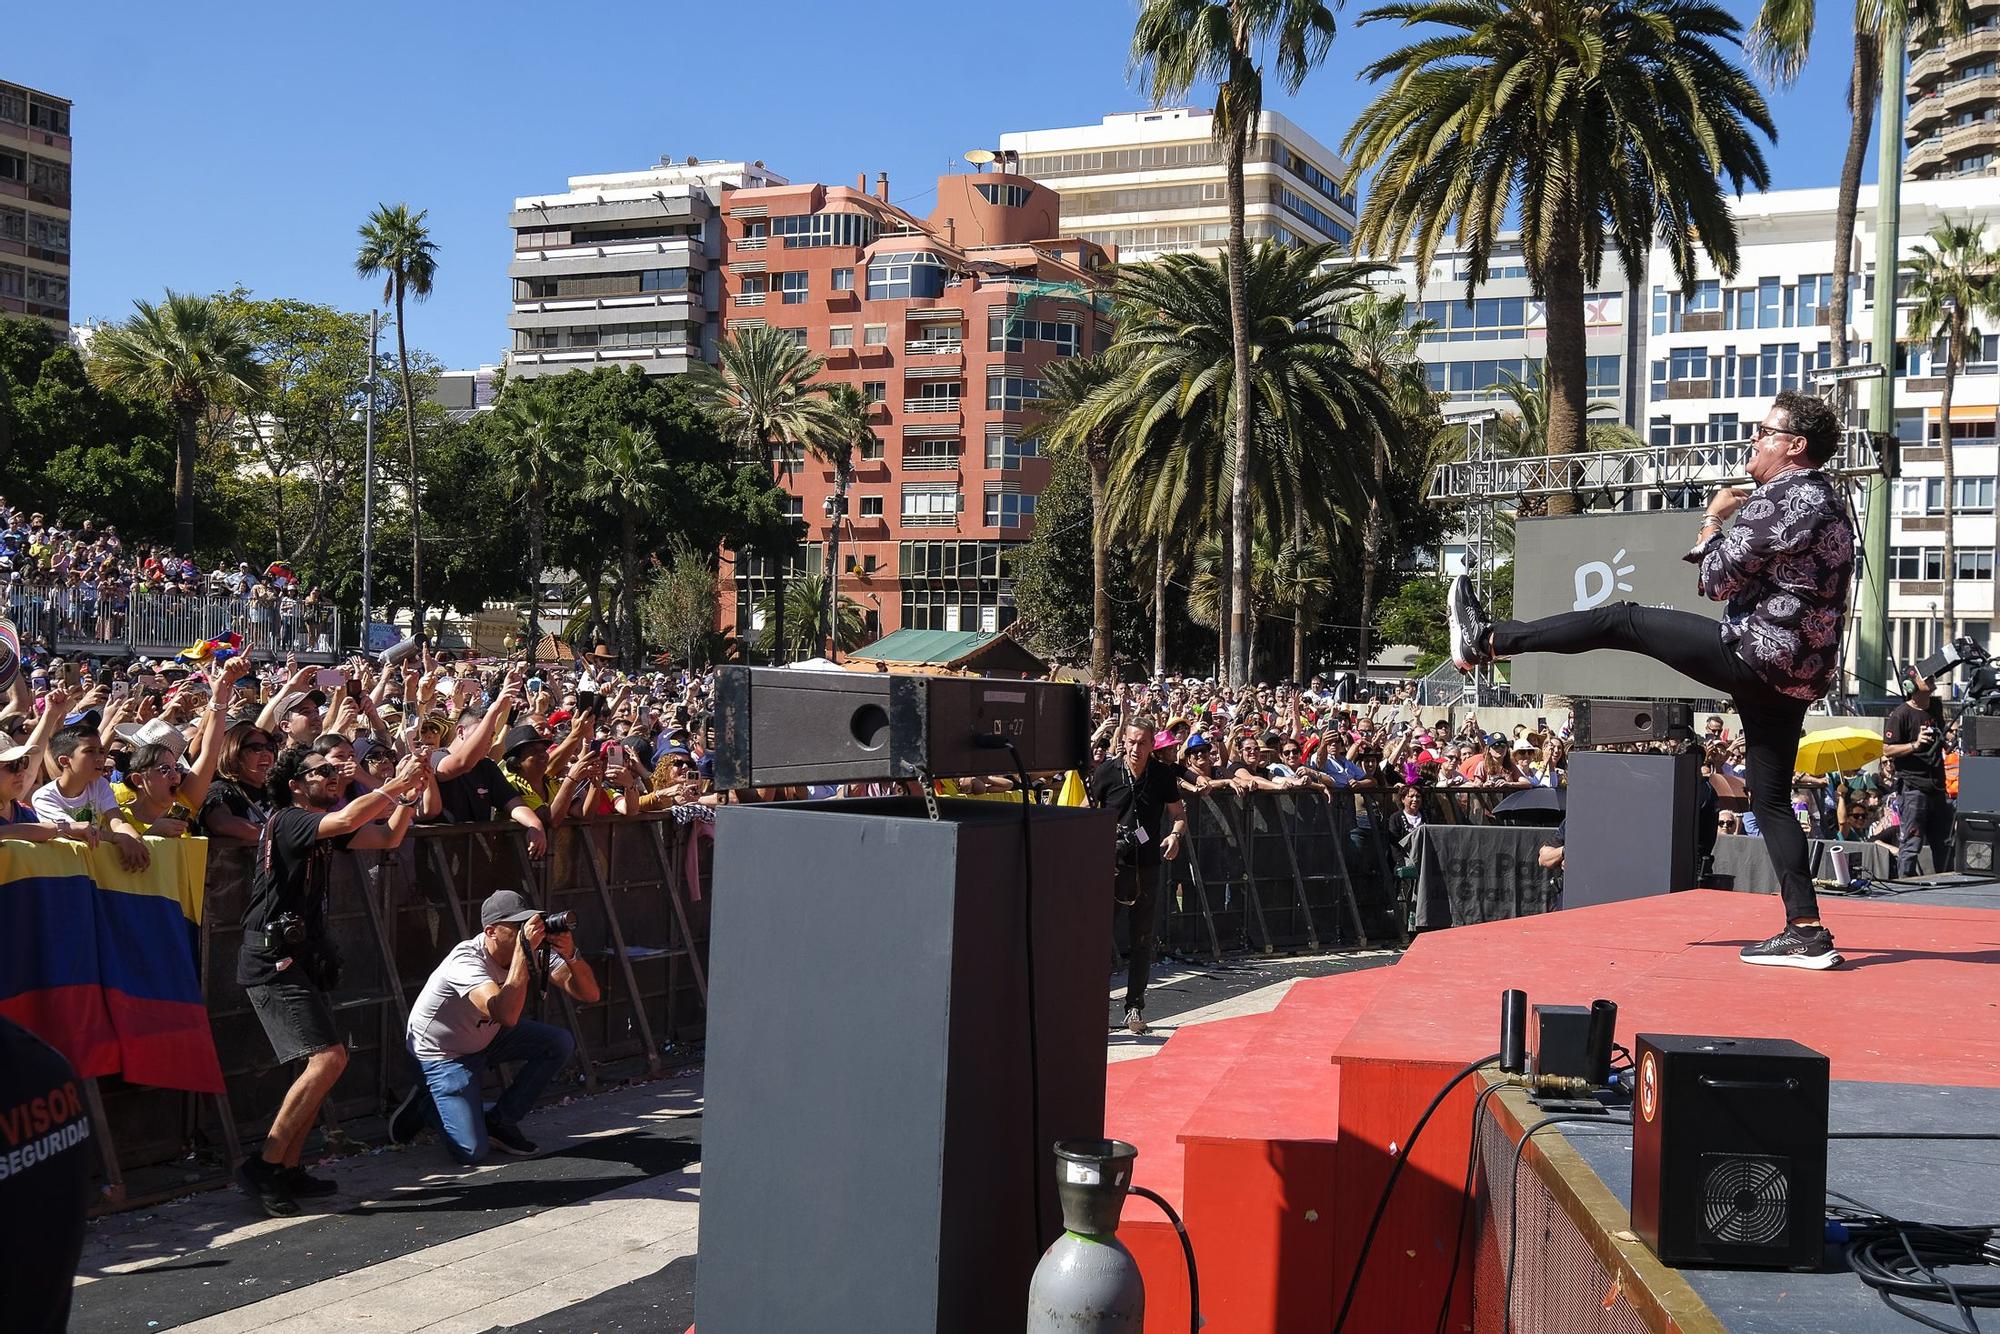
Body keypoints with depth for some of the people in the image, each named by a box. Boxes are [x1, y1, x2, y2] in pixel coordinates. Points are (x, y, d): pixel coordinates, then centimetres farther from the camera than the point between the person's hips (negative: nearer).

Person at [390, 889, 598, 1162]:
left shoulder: (535, 950, -15)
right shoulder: (467, 960, -33)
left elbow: (589, 994, -19)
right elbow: (507, 1014, -49)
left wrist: (570, 955, -37)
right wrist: (524, 948, -48)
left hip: (488, 1036, 7)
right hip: (442, 1054, -7)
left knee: (560, 1043, -13)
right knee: (472, 1151, -17)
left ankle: (499, 1121, 2)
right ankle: (428, 1103, 14)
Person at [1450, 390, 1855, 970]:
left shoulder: (1786, 498, -12)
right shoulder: (1823, 500, 21)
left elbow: (1716, 581, -13)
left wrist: (1714, 519, 3)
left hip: (1757, 653, -10)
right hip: (1795, 673, 10)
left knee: (1623, 620, 0)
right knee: (1771, 798, 9)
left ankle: (1487, 641, 6)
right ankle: (1807, 933, 5)